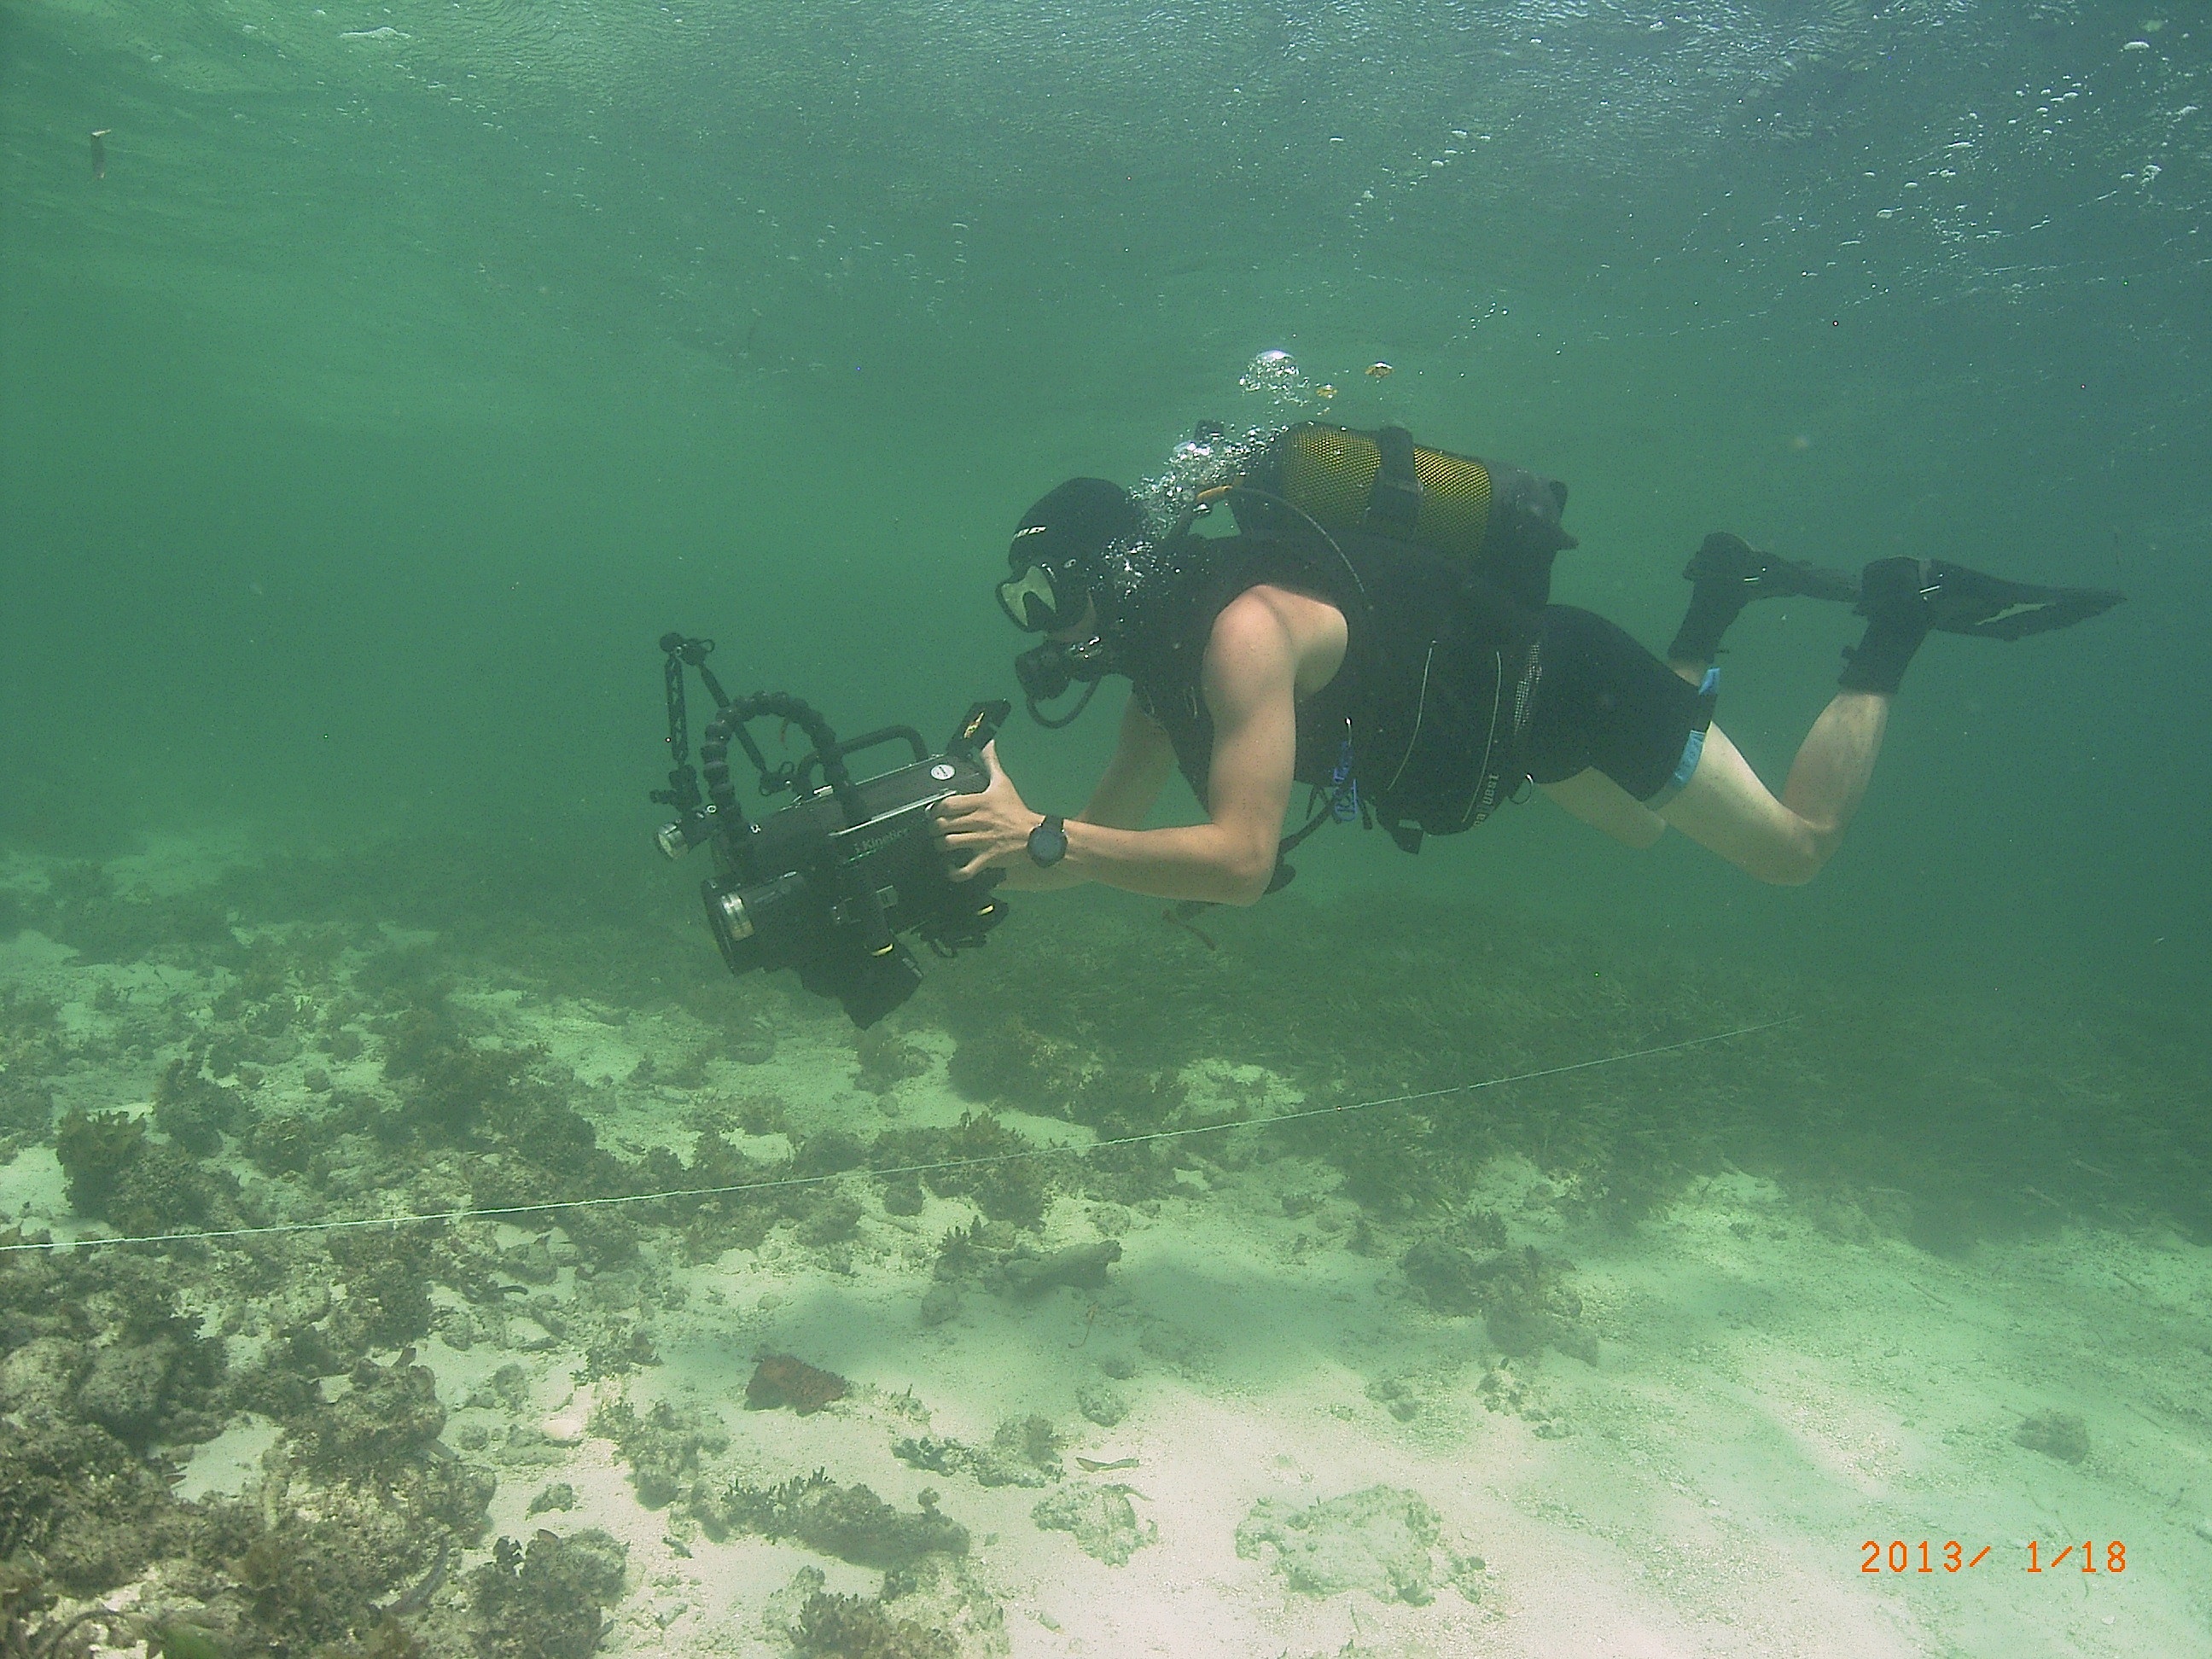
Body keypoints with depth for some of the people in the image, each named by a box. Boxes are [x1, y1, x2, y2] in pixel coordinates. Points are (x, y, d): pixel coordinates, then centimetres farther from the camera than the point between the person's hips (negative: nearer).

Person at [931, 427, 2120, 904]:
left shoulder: (1242, 628, -34)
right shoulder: (1167, 639, -5)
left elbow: (1240, 862, -42)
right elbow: (1116, 824, 1)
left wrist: (1044, 840, -42)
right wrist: (1006, 852, -14)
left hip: (1561, 676, -8)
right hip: (1510, 705, 8)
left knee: (1796, 846, 6)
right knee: (1638, 828, 33)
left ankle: (1893, 625, 19)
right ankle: (1718, 605, 32)